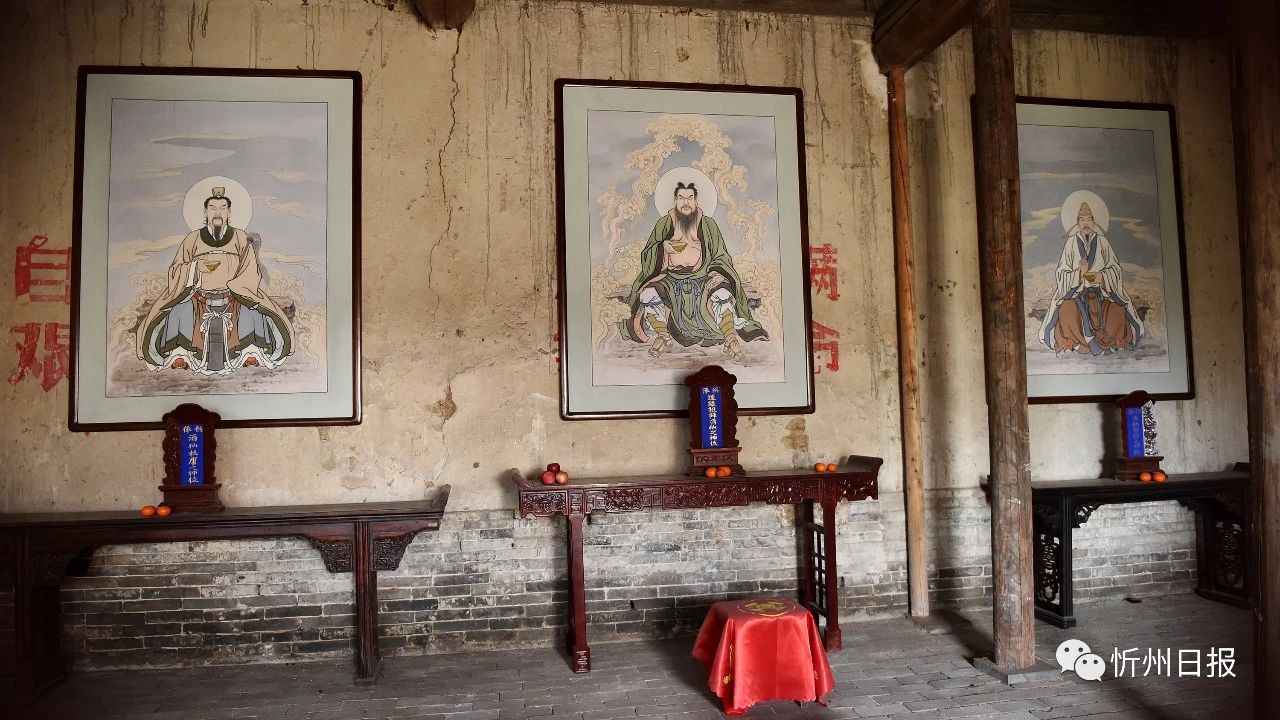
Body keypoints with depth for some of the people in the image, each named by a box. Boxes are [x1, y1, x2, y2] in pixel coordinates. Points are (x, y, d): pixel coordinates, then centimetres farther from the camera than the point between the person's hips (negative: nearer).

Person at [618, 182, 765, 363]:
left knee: (722, 292, -33)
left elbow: (721, 257, 7)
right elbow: (647, 257, 5)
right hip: (671, 281, 1)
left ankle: (731, 341, -30)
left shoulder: (708, 225, 6)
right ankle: (663, 338, -15)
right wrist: (662, 247, -15)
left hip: (703, 279, -1)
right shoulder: (664, 224, 6)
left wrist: (717, 272, -14)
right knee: (649, 293, -29)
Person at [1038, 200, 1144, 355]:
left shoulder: (1102, 241, 8)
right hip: (1076, 291, -2)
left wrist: (1102, 276, -14)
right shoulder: (1071, 242, 4)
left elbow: (1115, 269, 6)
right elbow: (1061, 273, 0)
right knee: (1066, 311, -32)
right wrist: (1079, 273, -19)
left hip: (1102, 289, 2)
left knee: (1118, 311, -25)